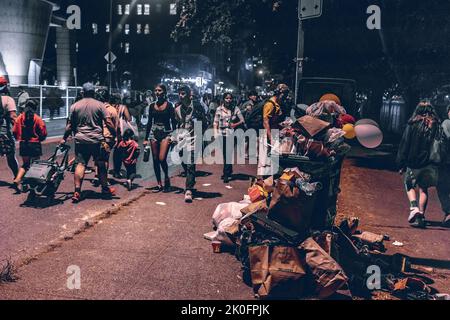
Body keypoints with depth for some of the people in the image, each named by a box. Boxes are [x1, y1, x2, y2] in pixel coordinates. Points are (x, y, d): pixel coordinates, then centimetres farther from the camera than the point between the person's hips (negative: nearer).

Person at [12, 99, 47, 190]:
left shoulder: (20, 117, 2)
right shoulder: (37, 119, -6)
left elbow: (15, 131, 1)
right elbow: (44, 133, -9)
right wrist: (40, 139, 11)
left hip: (23, 144, 3)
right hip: (35, 144, -3)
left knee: (25, 164, 14)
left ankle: (17, 179, -6)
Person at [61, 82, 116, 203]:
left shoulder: (75, 106, 7)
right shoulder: (99, 105, 1)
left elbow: (70, 125, 8)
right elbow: (108, 122, -5)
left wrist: (64, 139, 17)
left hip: (81, 140, 2)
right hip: (97, 140, -1)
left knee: (80, 164, 2)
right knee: (101, 165, 10)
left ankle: (77, 192, -5)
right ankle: (105, 189, 20)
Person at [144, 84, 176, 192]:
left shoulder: (169, 105, -2)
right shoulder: (152, 106, 9)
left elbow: (173, 121, -4)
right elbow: (149, 122, 12)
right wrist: (146, 138, 10)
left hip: (166, 133, -4)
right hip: (154, 133, 4)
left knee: (162, 158, -16)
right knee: (155, 160, 4)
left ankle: (167, 177, 10)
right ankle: (159, 184, 13)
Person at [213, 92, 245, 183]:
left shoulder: (235, 109, 1)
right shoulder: (219, 109, 5)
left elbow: (242, 121, 5)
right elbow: (216, 122, 6)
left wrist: (235, 124, -12)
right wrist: (215, 133, -3)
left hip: (231, 134, -2)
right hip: (222, 134, 2)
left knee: (228, 154, -8)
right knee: (224, 154, 8)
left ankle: (227, 174, -3)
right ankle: (229, 172, 23)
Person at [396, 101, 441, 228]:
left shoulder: (412, 125, -6)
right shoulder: (436, 125, 1)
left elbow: (404, 145, -5)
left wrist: (401, 164, 0)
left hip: (413, 163, -2)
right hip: (429, 164, 2)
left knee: (409, 185, 14)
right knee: (423, 189, 11)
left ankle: (414, 207, -7)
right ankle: (421, 216, 9)